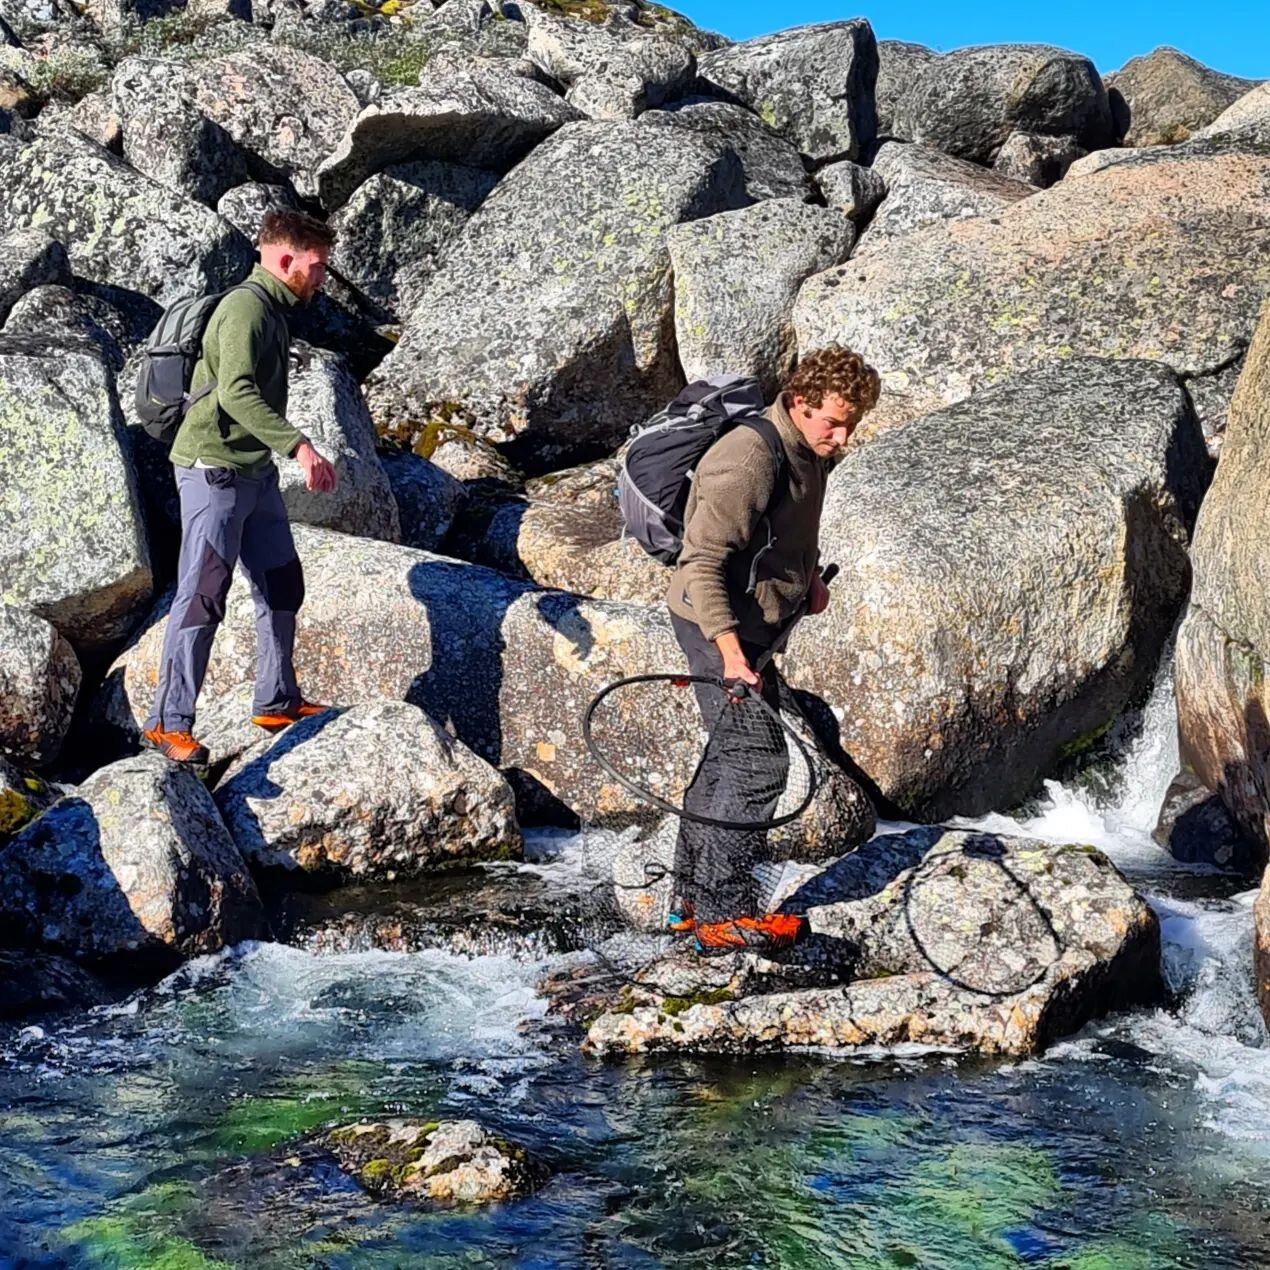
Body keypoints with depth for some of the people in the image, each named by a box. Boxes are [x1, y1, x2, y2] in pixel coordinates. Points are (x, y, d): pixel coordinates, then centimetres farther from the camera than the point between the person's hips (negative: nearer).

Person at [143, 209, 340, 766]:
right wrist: (299, 444, -37)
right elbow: (237, 393, -30)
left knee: (281, 585, 14)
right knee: (203, 595, -10)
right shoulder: (245, 308, -16)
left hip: (254, 472, 10)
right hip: (214, 470, -10)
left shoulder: (273, 311, 16)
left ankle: (276, 702, 25)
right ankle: (169, 722, -7)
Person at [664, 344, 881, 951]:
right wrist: (729, 647, -36)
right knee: (758, 764, -10)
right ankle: (724, 915, -2)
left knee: (727, 757, 15)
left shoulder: (809, 452, 6)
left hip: (754, 626, 10)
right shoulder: (748, 461, -25)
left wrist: (809, 574, 13)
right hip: (720, 629, -10)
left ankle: (693, 899, 26)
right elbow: (703, 562, -29)